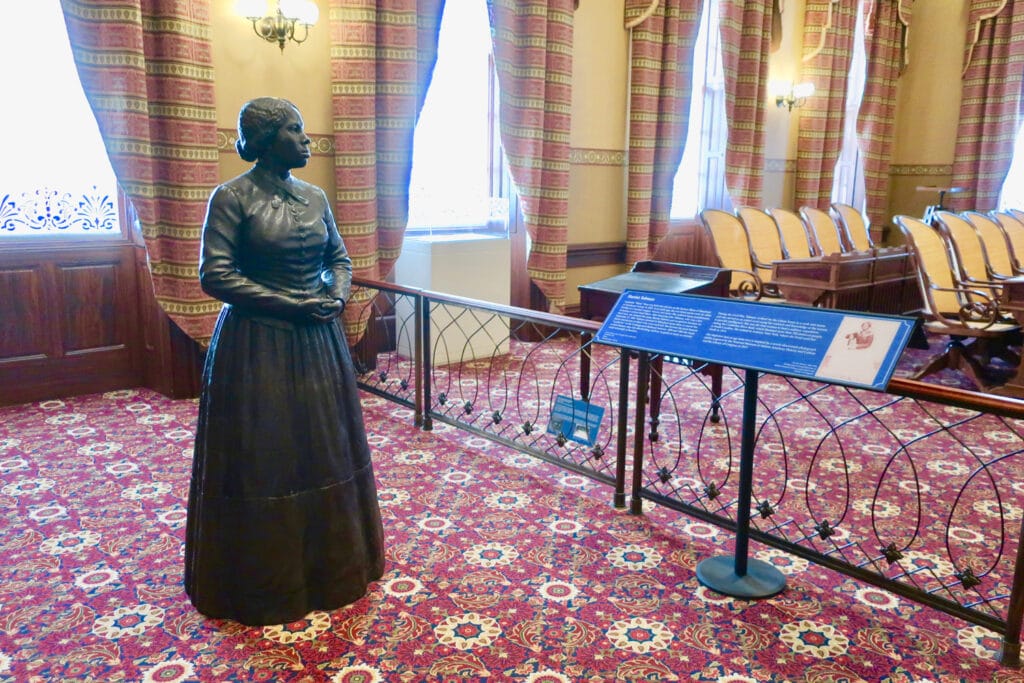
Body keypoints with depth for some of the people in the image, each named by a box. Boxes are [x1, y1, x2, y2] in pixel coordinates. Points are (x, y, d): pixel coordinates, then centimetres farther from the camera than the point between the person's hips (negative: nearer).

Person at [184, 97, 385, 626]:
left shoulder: (314, 197, 8)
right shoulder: (233, 197, -9)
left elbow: (340, 258, 15)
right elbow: (215, 275, -14)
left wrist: (337, 296, -5)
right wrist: (291, 305, -17)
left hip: (319, 342, 6)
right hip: (257, 345, -6)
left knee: (325, 452, 13)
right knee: (261, 459, 4)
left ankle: (331, 564, 32)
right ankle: (262, 581, 23)